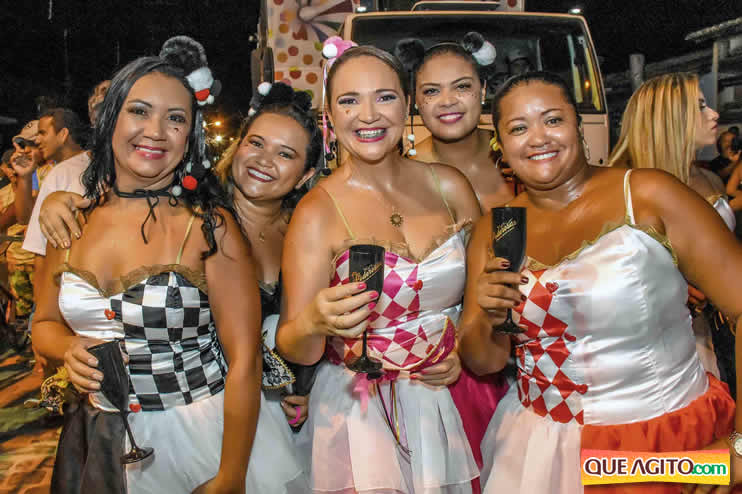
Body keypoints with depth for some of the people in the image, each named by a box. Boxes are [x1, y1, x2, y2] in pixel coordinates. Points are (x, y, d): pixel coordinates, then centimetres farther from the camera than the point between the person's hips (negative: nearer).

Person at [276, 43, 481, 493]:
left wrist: (468, 352, -6)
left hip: (454, 399, 4)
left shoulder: (449, 186, -4)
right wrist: (314, 324, -37)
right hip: (364, 413, -3)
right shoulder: (317, 213, -13)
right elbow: (295, 350, -16)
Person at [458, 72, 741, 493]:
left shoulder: (647, 197, -13)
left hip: (669, 442, -3)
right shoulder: (493, 231, -1)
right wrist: (487, 320, -18)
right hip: (540, 446, 3)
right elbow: (483, 363, 3)